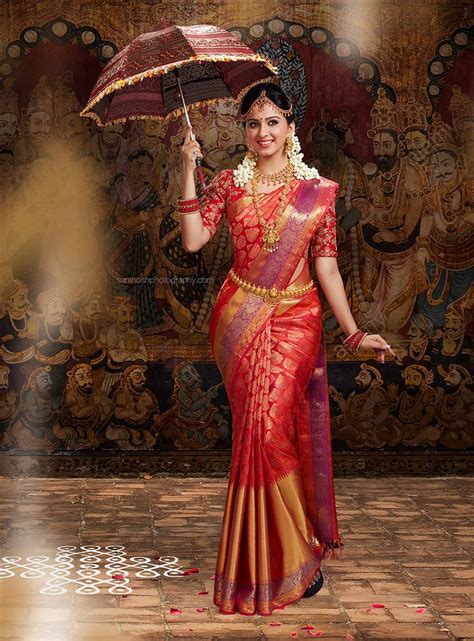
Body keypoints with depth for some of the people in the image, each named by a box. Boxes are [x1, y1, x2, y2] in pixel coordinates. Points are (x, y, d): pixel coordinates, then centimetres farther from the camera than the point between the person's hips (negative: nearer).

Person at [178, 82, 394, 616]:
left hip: (295, 321, -1)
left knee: (271, 431, -7)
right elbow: (193, 240, -6)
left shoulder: (317, 190, 3)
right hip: (241, 320, 1)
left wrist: (353, 331, -4)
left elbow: (325, 264, 2)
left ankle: (280, 559, 12)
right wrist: (189, 173, -8)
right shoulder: (229, 184, 6)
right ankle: (292, 553, 16)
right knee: (258, 430, -1)